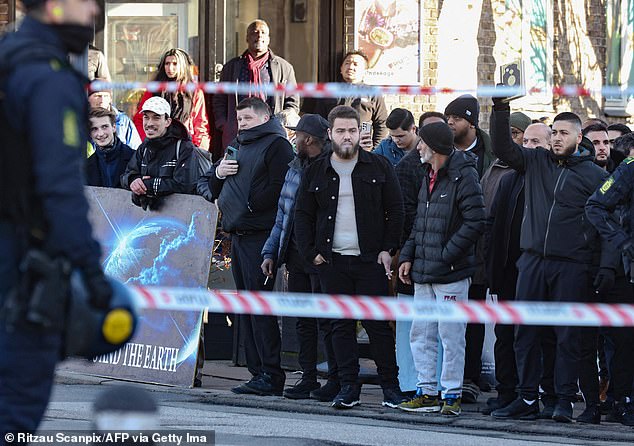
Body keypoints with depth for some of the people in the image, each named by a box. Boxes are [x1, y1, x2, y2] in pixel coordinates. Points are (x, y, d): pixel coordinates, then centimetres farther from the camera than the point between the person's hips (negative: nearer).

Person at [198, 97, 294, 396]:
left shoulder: (276, 145, -4)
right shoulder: (237, 146, 22)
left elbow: (277, 189, -15)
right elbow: (206, 184, 25)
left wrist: (247, 207, -10)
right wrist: (218, 174, 5)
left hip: (261, 234, -9)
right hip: (238, 235, 9)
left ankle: (270, 374, -12)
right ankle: (258, 372, 11)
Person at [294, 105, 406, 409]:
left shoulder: (379, 168, 5)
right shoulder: (316, 172, 10)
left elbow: (395, 210, 5)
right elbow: (303, 215, 12)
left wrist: (388, 249, -3)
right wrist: (311, 253, 2)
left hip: (371, 259, -2)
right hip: (332, 260, 2)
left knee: (378, 324, -3)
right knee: (342, 325, 3)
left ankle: (390, 387, 2)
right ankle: (348, 387, 7)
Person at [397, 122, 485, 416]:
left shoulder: (463, 176, -12)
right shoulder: (428, 176, 16)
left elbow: (475, 223, -17)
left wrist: (446, 255, -17)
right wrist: (408, 255, 11)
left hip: (451, 271, -9)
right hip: (423, 271, 9)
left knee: (451, 336, -3)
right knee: (421, 334, 9)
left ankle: (451, 394, 2)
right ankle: (427, 392, 16)